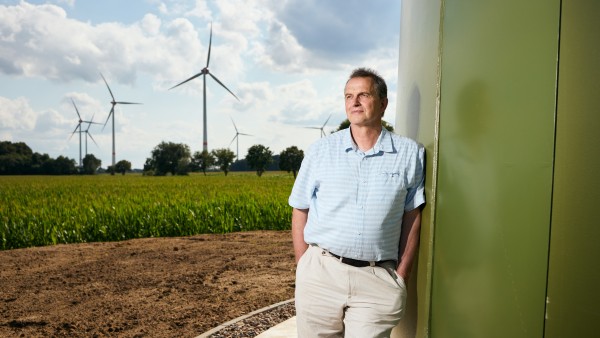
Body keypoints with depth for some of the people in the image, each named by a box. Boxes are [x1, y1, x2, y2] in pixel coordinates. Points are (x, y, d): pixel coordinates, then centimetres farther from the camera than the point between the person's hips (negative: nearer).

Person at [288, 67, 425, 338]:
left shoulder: (410, 154, 2)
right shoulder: (320, 150, 3)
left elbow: (412, 218, 4)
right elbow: (300, 212, 6)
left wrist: (401, 278, 0)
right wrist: (303, 270, 2)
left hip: (378, 279, -1)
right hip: (321, 273, 1)